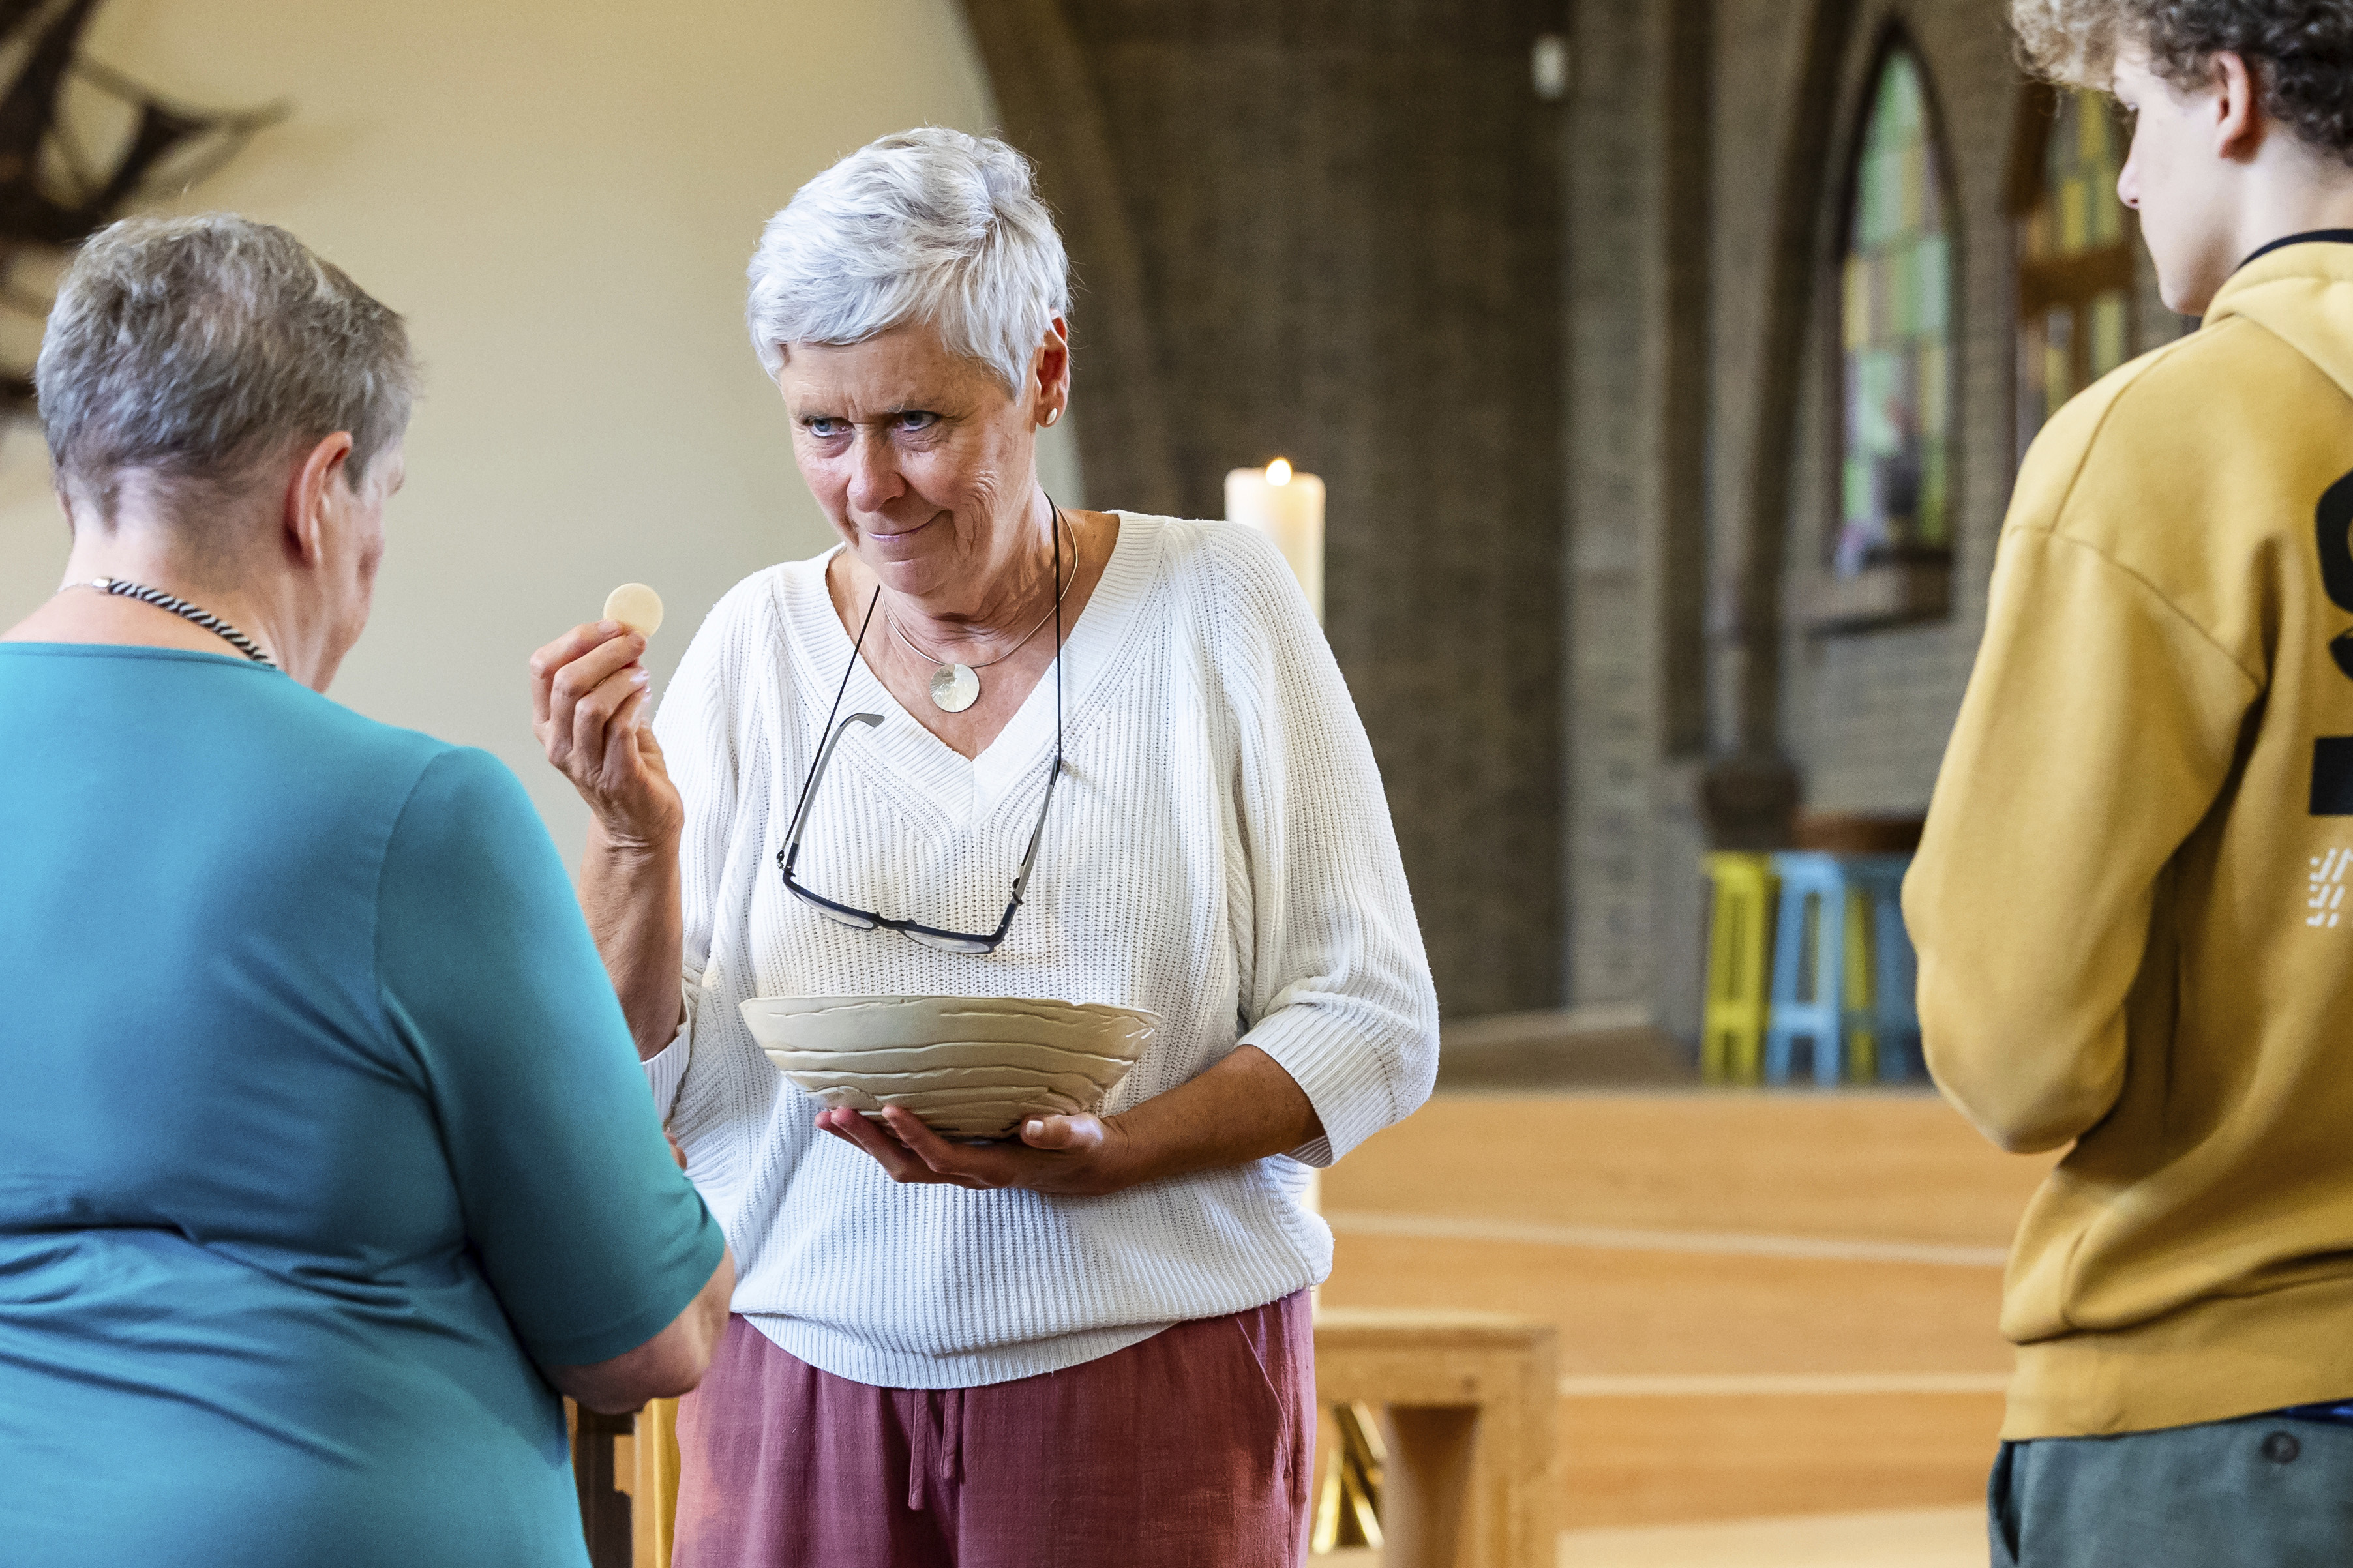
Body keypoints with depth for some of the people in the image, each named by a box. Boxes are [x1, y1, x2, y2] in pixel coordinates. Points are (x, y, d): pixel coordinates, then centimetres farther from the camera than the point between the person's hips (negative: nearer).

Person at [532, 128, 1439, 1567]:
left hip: (1143, 1381, -2)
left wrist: (1092, 1156, -19)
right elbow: (631, 1091, 0)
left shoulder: (1211, 604, -3)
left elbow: (1371, 1023, -5)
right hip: (799, 1382, 2)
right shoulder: (760, 644, 3)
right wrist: (639, 839, -17)